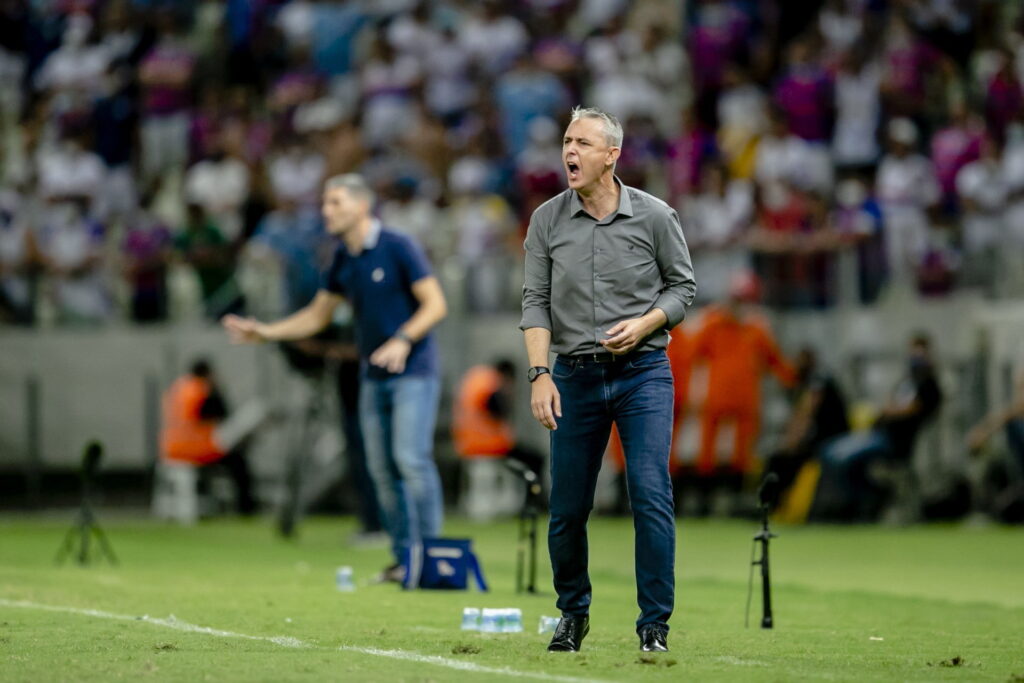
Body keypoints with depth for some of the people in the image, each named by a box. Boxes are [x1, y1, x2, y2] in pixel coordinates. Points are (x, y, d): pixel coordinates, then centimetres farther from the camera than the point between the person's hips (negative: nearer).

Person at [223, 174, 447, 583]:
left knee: (411, 457, -15)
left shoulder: (397, 248, -10)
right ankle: (404, 560, 8)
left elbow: (435, 304, -12)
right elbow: (317, 317, 19)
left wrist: (403, 340, -25)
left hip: (413, 371, -7)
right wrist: (265, 332, 8)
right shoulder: (343, 259, 10)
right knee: (381, 468, 3)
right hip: (374, 377, 7)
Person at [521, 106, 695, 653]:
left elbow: (682, 286, 6)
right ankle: (572, 615, 24)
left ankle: (654, 624, -6)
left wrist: (643, 325, -12)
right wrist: (539, 373, -10)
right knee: (568, 507, 4)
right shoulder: (547, 220, 2)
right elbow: (535, 301, 1)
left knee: (651, 495, -12)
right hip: (575, 377, 2)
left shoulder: (655, 216, -3)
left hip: (643, 373, -2)